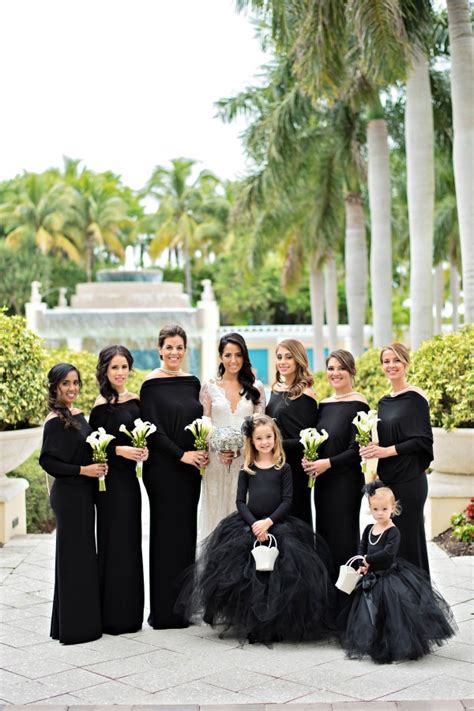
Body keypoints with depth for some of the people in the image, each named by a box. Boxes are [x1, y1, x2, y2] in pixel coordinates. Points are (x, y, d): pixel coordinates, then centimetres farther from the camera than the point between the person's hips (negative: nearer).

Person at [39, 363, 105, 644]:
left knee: (84, 555, 14)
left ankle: (85, 620, 25)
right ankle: (73, 626, 7)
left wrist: (98, 465, 2)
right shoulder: (55, 421, -14)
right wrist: (83, 470, -19)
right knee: (74, 557, -2)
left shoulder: (79, 415, 10)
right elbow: (48, 461, -17)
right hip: (68, 495, -9)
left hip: (84, 493, 9)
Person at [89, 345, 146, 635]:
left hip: (129, 478, 7)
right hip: (112, 480, -7)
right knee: (114, 543, -2)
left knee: (130, 543, 12)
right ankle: (113, 616, 8)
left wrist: (143, 450, -3)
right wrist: (119, 450, -22)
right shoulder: (102, 405, -10)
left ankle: (129, 612, 22)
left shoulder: (134, 401, 9)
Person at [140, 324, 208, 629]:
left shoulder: (192, 382, 11)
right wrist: (182, 455, -15)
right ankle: (166, 611, 6)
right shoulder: (152, 384, -8)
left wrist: (203, 452, -2)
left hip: (190, 469, 6)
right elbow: (152, 428, -12)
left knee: (187, 530, 10)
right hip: (163, 469, -6)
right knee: (167, 532, -2)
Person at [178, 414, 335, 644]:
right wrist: (254, 524, -13)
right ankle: (249, 624, 2)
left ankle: (275, 627, -1)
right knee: (245, 575, -13)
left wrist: (268, 522, -15)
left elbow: (287, 501, -2)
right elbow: (240, 501, 3)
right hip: (249, 524, 1)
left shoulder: (283, 468, 4)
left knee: (279, 577, -16)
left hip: (278, 524, -1)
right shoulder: (247, 469, 8)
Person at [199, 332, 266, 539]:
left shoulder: (256, 388, 7)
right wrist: (219, 449, -13)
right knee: (216, 512, 2)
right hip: (216, 461, 0)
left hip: (246, 461, 0)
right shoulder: (210, 387, 5)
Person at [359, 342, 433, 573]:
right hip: (387, 479, 7)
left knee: (408, 537, -2)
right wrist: (373, 449, 2)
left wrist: (387, 451, -16)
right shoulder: (384, 402, 14)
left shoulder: (415, 397, -7)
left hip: (409, 479, -7)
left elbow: (423, 440, -11)